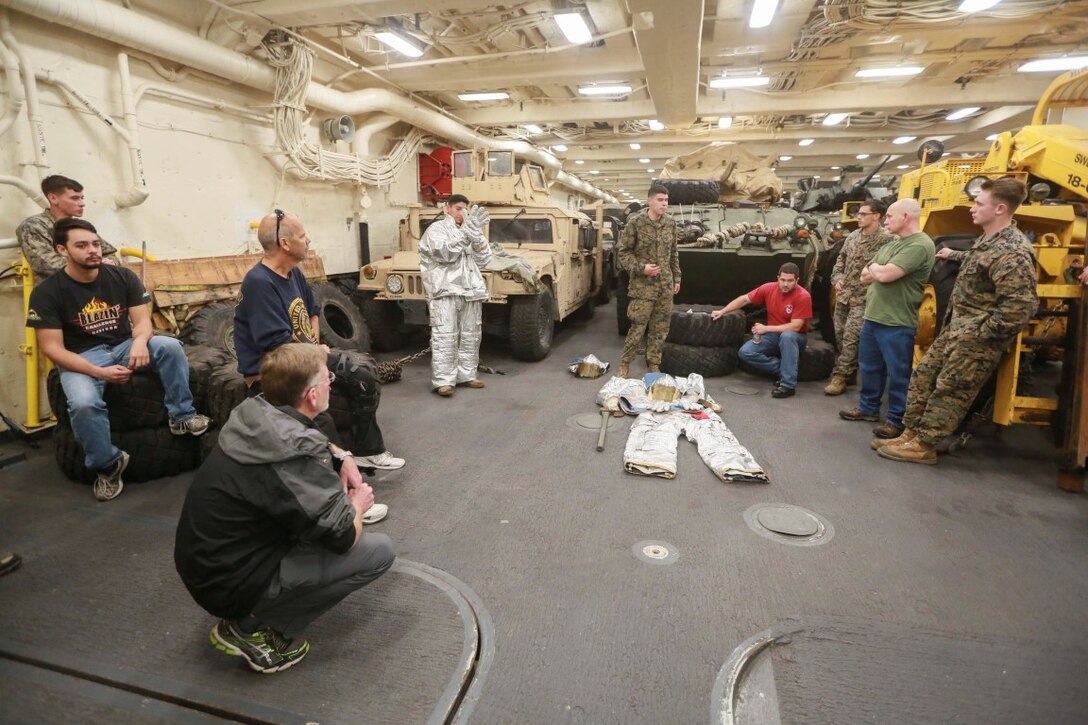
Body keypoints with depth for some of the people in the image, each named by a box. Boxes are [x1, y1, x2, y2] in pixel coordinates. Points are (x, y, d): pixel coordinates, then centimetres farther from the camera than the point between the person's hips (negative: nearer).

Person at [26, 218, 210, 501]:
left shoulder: (123, 277, -2)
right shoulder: (46, 293, -10)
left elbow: (142, 319, -5)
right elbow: (52, 348, -13)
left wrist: (140, 341, -31)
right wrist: (99, 372, -27)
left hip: (124, 346, 3)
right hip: (81, 358, -2)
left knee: (169, 345, -27)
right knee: (84, 403, -33)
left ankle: (182, 416, -13)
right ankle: (107, 464, -8)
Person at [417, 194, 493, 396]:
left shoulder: (468, 230, 21)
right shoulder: (436, 229, 5)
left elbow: (483, 260, 11)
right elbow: (445, 253, -14)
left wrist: (477, 237, -6)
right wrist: (466, 232, -18)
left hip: (470, 291, 6)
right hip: (445, 290, -6)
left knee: (471, 336, 8)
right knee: (445, 337, -10)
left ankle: (466, 375, 17)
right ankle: (443, 380, -11)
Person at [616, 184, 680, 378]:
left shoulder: (671, 222, 6)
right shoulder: (635, 222, -9)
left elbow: (674, 253, 15)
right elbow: (622, 253, -5)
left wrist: (676, 278, 13)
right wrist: (641, 268, -17)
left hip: (665, 285, 5)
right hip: (643, 285, -5)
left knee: (660, 328, 8)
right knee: (638, 327, -4)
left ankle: (654, 365, 20)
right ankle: (624, 364, 11)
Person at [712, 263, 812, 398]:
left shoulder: (803, 296, -21)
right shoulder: (769, 288, -8)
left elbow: (795, 327, -25)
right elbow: (744, 299, 3)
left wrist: (766, 328, -25)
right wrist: (722, 311, -3)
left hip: (795, 338, -4)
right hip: (773, 336, 5)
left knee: (786, 336, -41)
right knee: (745, 352, -19)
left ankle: (788, 384, -33)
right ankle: (782, 370, -8)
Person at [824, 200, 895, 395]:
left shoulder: (887, 239, -14)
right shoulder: (853, 235, 8)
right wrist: (837, 278, 4)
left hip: (863, 298, -7)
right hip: (843, 294, 7)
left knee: (850, 338, -9)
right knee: (840, 336, 11)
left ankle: (840, 377, -2)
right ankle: (847, 372, 25)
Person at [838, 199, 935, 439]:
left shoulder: (920, 245, -15)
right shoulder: (891, 244, 15)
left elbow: (885, 275, -24)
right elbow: (865, 277, 14)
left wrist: (874, 268, -2)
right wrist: (879, 272, -6)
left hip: (897, 323, -9)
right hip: (872, 317, 9)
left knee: (897, 373, 3)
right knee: (869, 366, 18)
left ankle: (896, 420, 13)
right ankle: (868, 407, 33)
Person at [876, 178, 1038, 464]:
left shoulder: (1012, 253, -22)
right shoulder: (988, 239, 10)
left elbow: (1022, 305, -27)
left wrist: (984, 333, -21)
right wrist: (955, 256, 38)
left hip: (976, 339, -10)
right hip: (956, 328, 10)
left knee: (949, 392, -3)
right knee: (924, 376, 10)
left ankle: (923, 446, 7)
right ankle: (910, 434, 18)